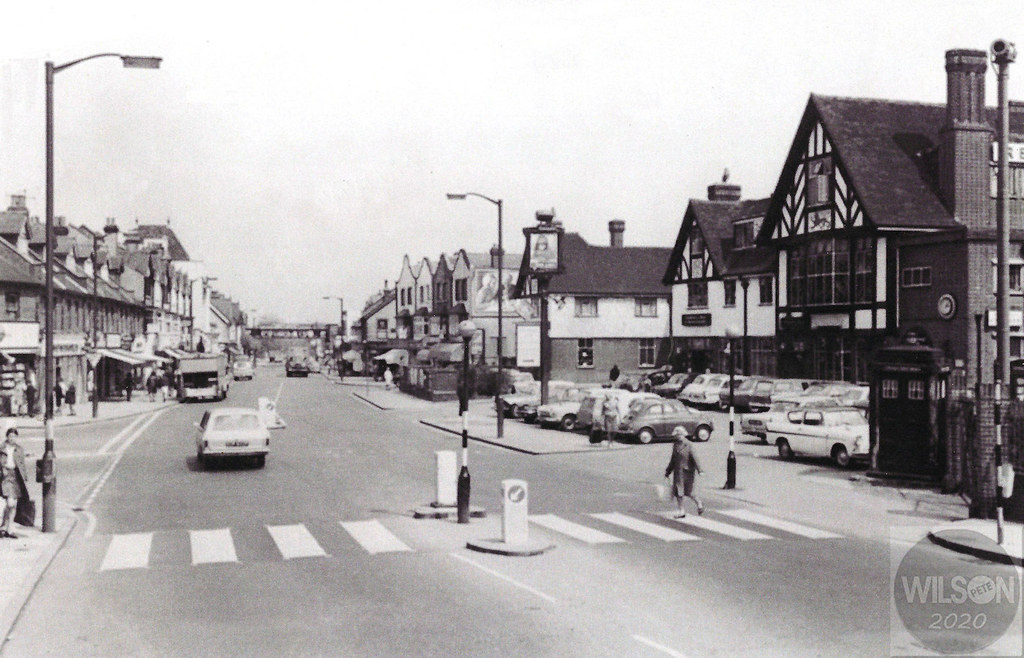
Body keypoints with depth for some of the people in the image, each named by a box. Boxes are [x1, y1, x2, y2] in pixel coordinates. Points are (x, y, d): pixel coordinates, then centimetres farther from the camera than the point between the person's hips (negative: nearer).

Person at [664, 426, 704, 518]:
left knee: (687, 492, -2)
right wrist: (668, 472, 20)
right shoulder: (675, 445, 9)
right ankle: (682, 511, 14)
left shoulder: (688, 445, -10)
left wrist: (699, 470, -22)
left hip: (687, 471, -6)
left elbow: (694, 458, -15)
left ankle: (699, 503, 20)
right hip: (678, 472, 6)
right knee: (678, 492, 5)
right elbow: (673, 460, 17)